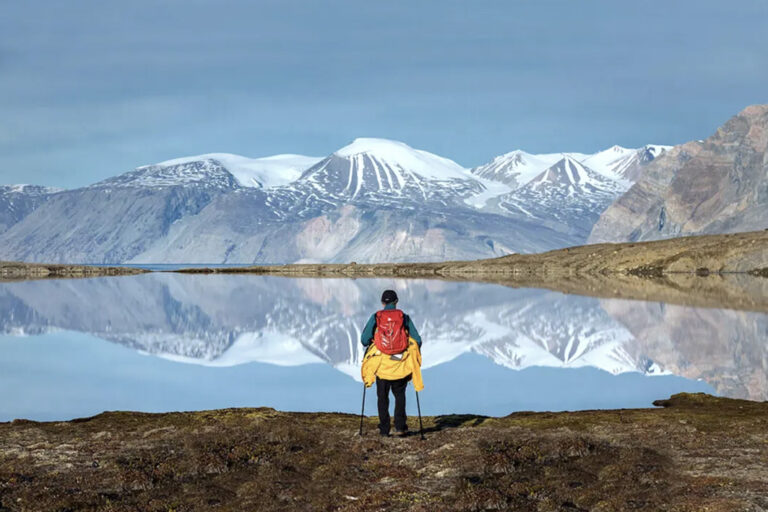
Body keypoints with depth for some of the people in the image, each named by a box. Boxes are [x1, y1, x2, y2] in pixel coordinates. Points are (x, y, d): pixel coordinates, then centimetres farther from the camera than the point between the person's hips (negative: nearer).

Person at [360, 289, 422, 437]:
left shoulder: (375, 317, -2)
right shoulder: (404, 317, 1)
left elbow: (364, 339, -5)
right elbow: (417, 340, -1)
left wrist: (371, 345, 17)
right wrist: (415, 353, 17)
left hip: (381, 363, 0)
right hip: (401, 364, 0)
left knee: (382, 397, 12)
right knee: (400, 395, 16)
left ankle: (384, 430, 11)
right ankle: (400, 426, 6)